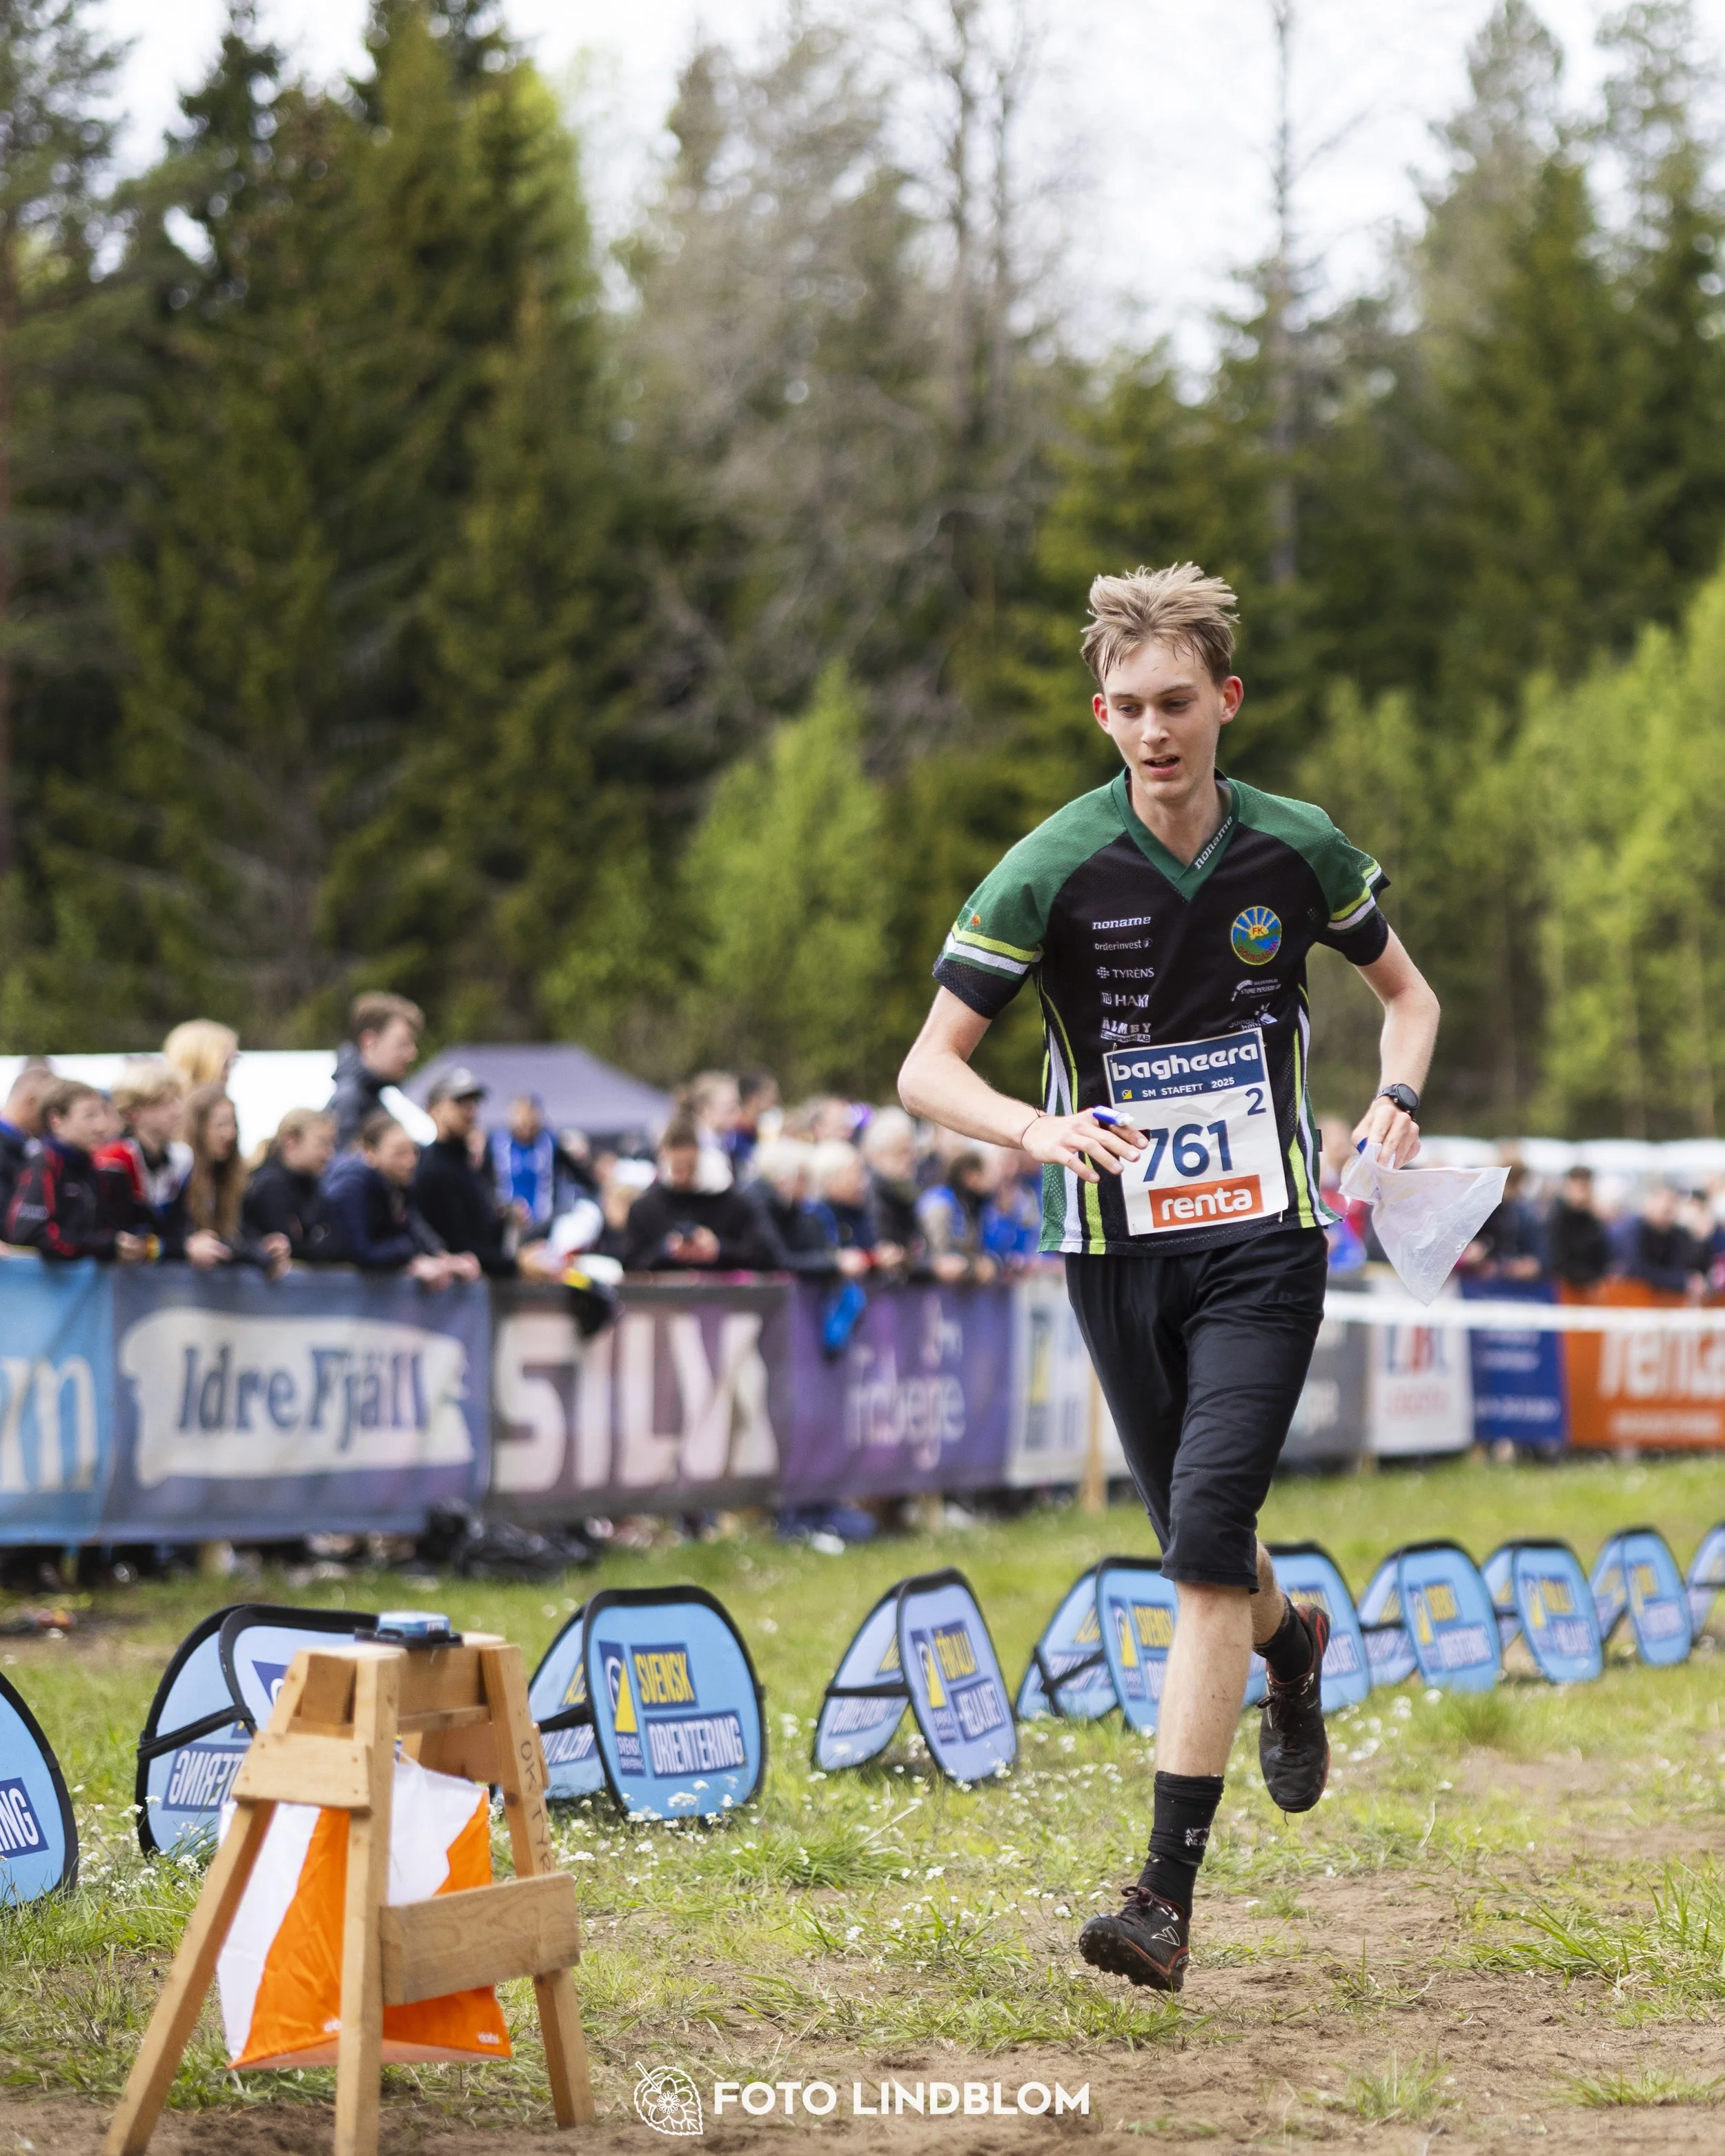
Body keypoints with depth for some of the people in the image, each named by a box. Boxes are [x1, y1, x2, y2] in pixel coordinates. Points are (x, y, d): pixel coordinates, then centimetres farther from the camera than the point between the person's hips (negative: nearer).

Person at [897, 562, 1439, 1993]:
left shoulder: (1298, 850, -4)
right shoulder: (1055, 869, -10)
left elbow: (1406, 989, 16)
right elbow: (928, 1069, -11)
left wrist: (1397, 1099, -5)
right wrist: (1038, 1129, -30)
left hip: (1265, 1241, -1)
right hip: (1117, 1248, 1)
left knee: (1208, 1540, -15)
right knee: (1201, 1549, 13)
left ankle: (1169, 1897, -15)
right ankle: (1293, 1648, 52)